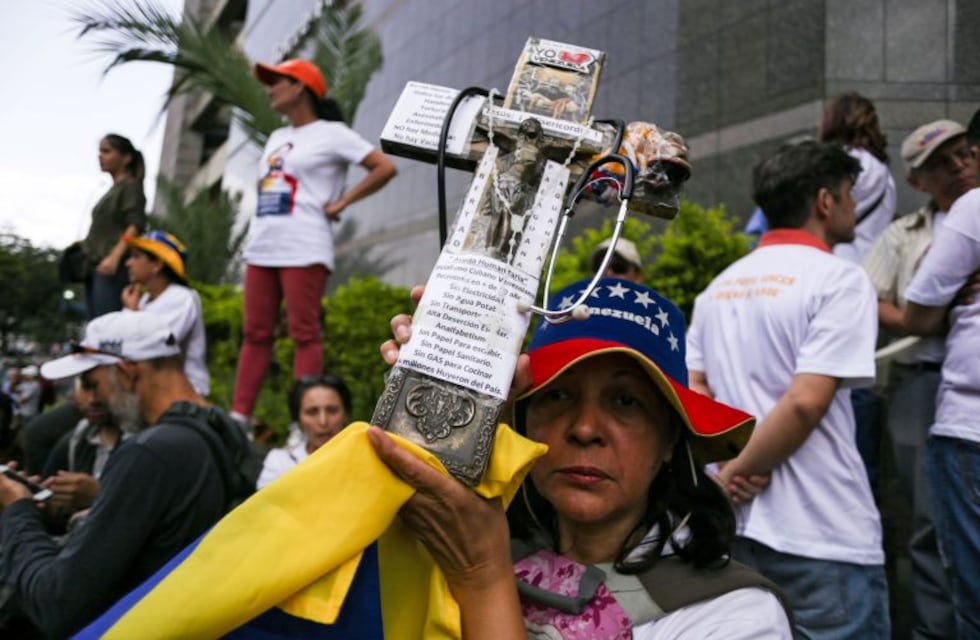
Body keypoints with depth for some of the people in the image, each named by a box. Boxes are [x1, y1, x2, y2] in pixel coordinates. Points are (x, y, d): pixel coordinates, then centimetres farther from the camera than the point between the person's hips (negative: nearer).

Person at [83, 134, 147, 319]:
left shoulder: (131, 186, -2)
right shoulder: (113, 190, 22)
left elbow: (136, 226, -14)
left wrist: (114, 256, -24)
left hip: (114, 268, -9)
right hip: (97, 266, 9)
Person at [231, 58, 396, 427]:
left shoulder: (331, 133, 0)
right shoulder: (276, 138, 24)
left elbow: (385, 168, -7)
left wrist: (341, 203, -7)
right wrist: (257, 228, 16)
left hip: (303, 250, -8)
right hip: (261, 248, 8)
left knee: (304, 334, -8)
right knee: (255, 334, 5)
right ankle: (239, 416, 8)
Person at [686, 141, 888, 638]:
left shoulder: (720, 285, 11)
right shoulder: (838, 279, -10)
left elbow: (693, 393, 6)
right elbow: (805, 401, -20)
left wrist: (727, 466, -2)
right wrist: (738, 471, -10)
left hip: (738, 525, 7)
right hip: (823, 539, -6)